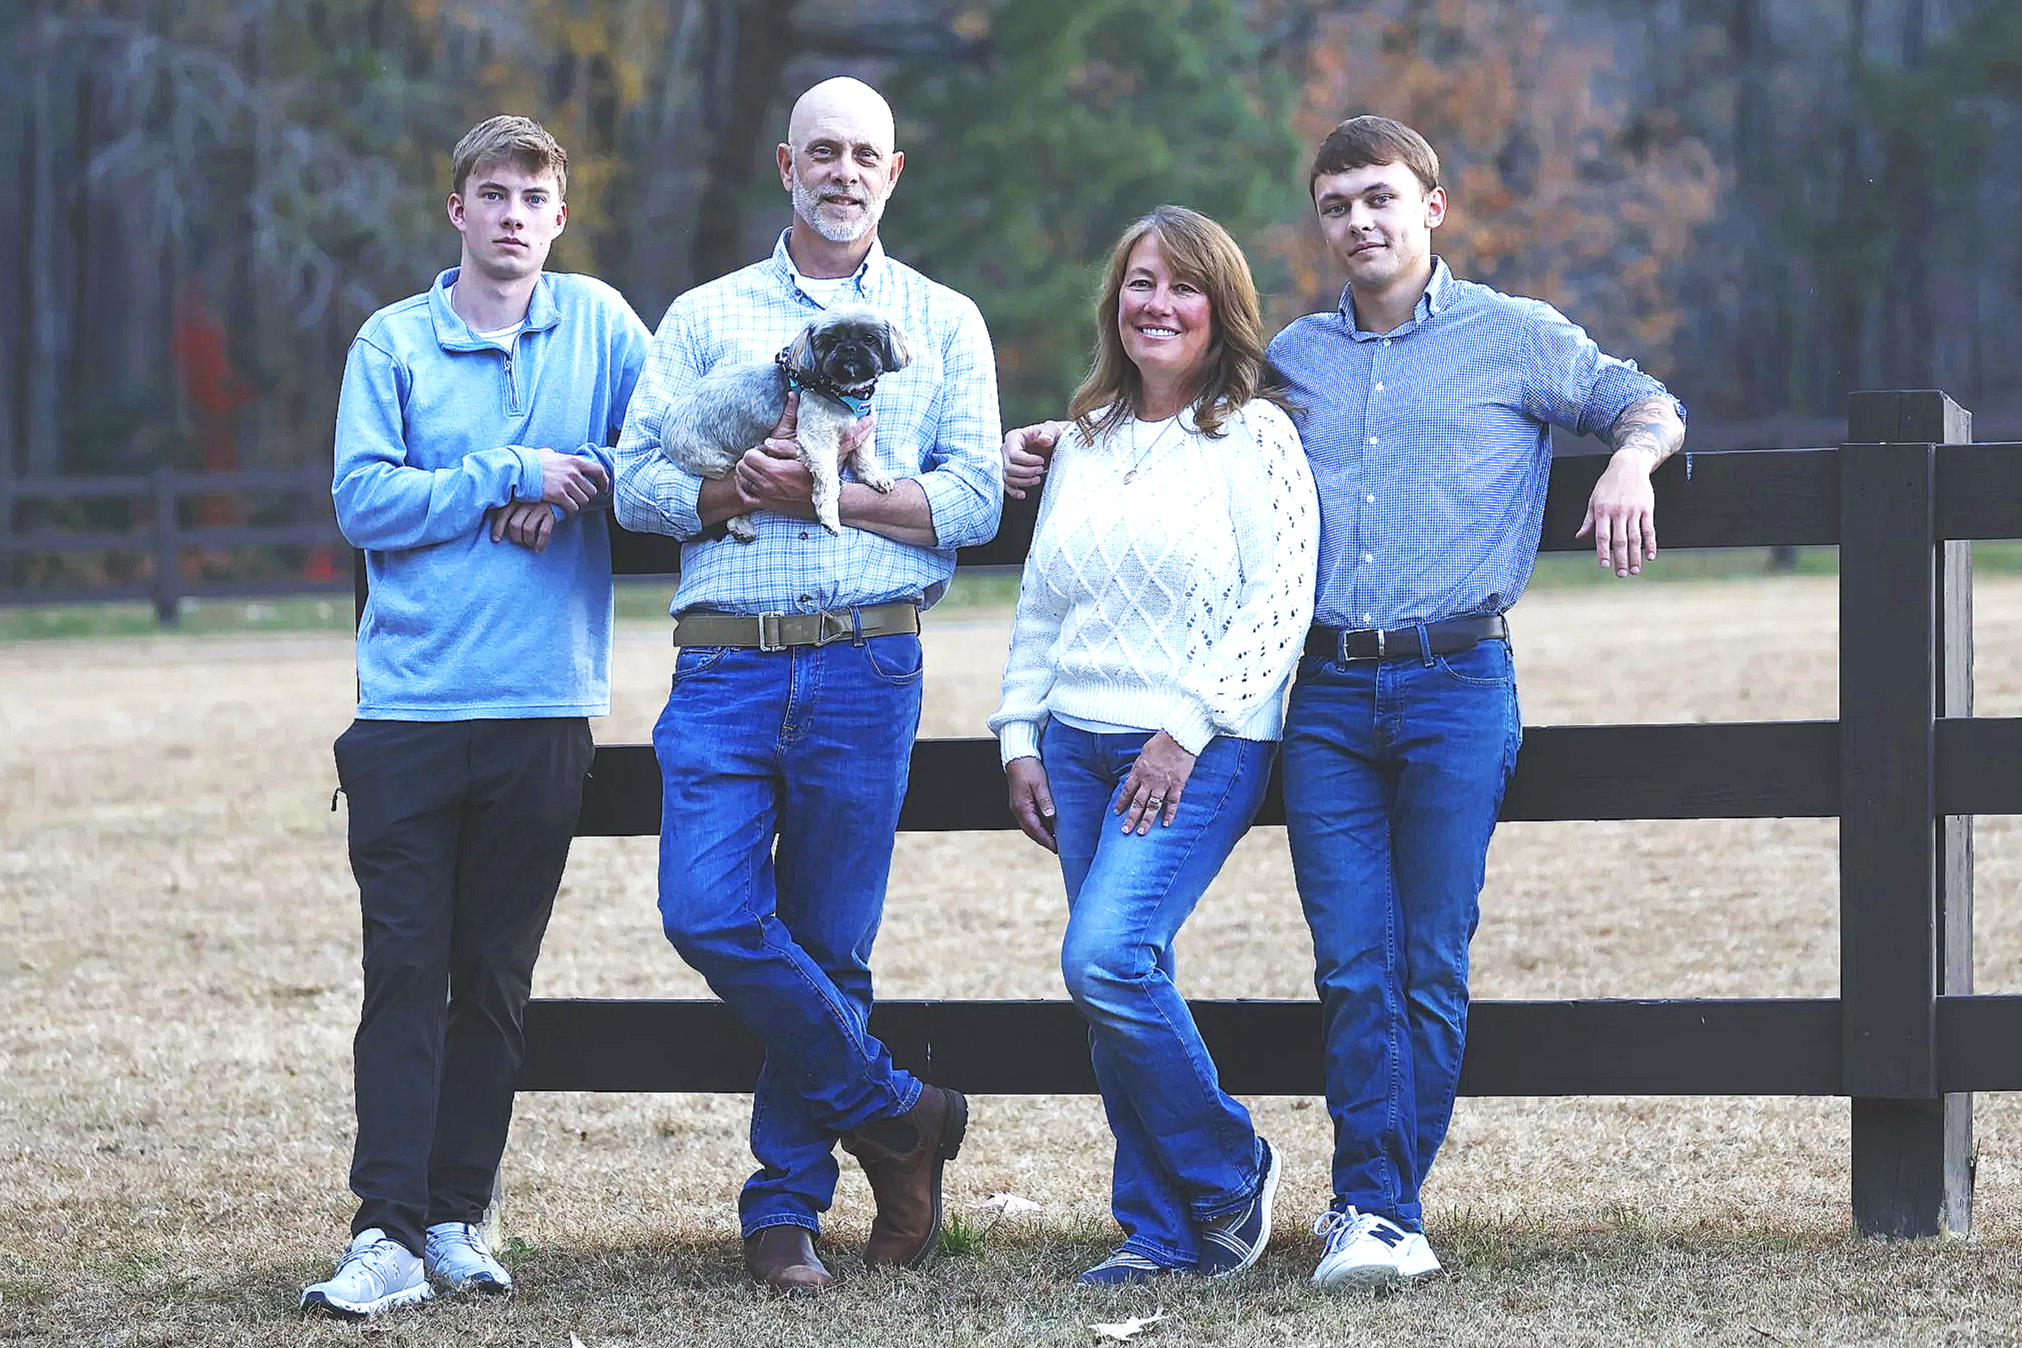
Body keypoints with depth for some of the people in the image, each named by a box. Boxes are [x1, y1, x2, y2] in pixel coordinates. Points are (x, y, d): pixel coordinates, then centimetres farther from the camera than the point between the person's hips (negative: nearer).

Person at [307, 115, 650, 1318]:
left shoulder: (598, 325, 9)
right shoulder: (394, 342, 4)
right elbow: (364, 499, -4)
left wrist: (572, 495, -11)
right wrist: (510, 476, -10)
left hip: (544, 710, 1)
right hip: (410, 709, -1)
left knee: (497, 980, 6)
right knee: (405, 972, -6)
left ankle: (459, 1216, 14)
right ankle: (390, 1232, -8)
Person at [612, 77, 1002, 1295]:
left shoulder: (942, 323, 11)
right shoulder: (706, 318, 13)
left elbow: (974, 499, 1)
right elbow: (638, 481, 5)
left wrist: (832, 493, -10)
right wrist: (740, 487, -13)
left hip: (868, 662, -1)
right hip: (727, 664, 1)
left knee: (829, 943, 2)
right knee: (708, 911, -14)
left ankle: (787, 1204, 14)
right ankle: (896, 1113, 4)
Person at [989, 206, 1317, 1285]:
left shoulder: (1252, 435, -3)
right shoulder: (1086, 439, 15)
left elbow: (1281, 602, -10)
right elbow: (1041, 602, 20)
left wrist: (1187, 729, -15)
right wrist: (1019, 738, 12)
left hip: (1201, 745, -6)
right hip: (1078, 743, 6)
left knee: (1106, 960, -20)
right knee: (1118, 991, 3)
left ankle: (1228, 1173, 0)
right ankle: (1161, 1231, 9)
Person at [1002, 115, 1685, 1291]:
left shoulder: (1512, 338, 7)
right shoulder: (1295, 356, 18)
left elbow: (1644, 401, 12)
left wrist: (1630, 462, -10)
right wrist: (1069, 452, 20)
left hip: (1456, 682, -3)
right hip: (1326, 694, 3)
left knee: (1431, 965, -3)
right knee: (1354, 968, -5)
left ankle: (1374, 1205, 3)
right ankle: (1381, 1217, -6)